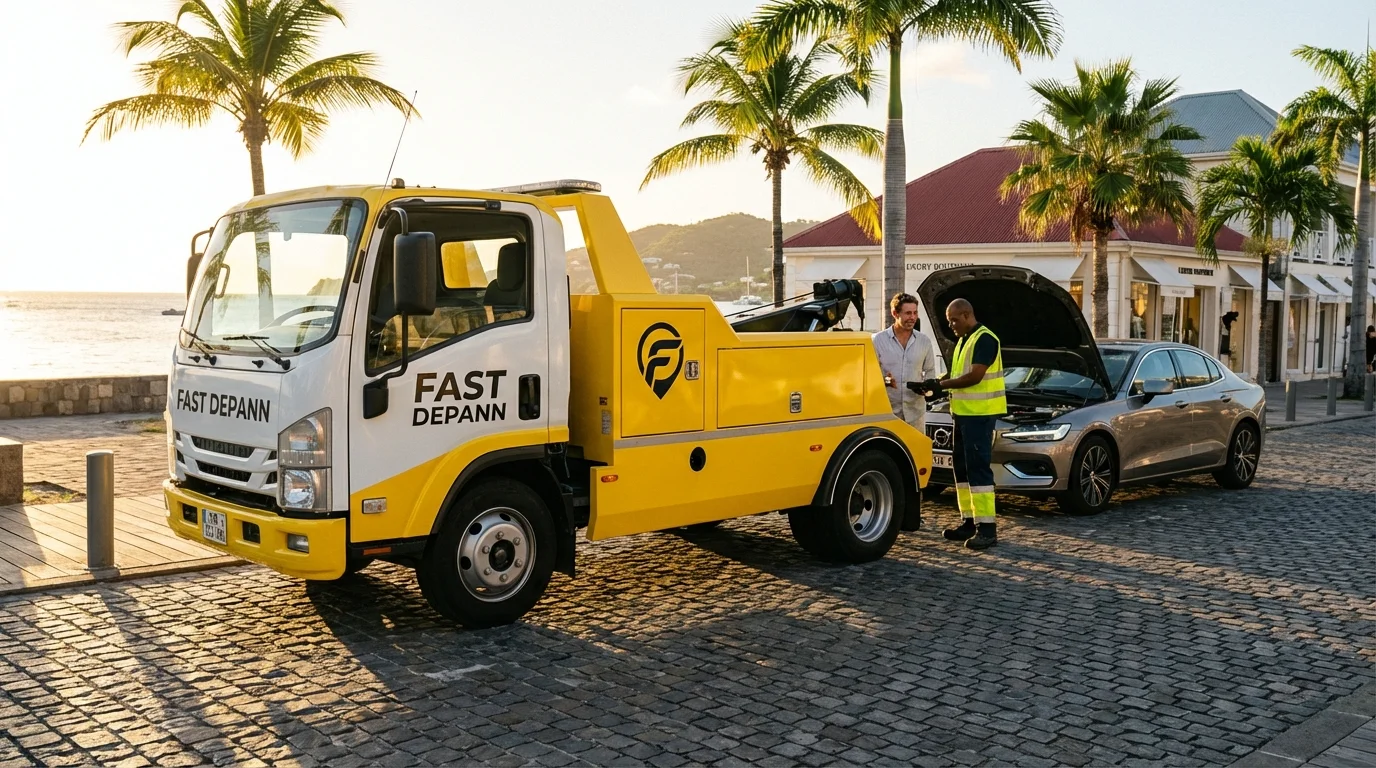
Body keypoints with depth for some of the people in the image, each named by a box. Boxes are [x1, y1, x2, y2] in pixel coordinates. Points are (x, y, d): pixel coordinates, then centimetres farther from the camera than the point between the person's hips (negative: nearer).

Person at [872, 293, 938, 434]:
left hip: (915, 411, 3)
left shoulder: (924, 341, 9)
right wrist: (884, 380, -19)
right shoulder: (879, 340, 0)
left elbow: (930, 371, 17)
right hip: (887, 410, -2)